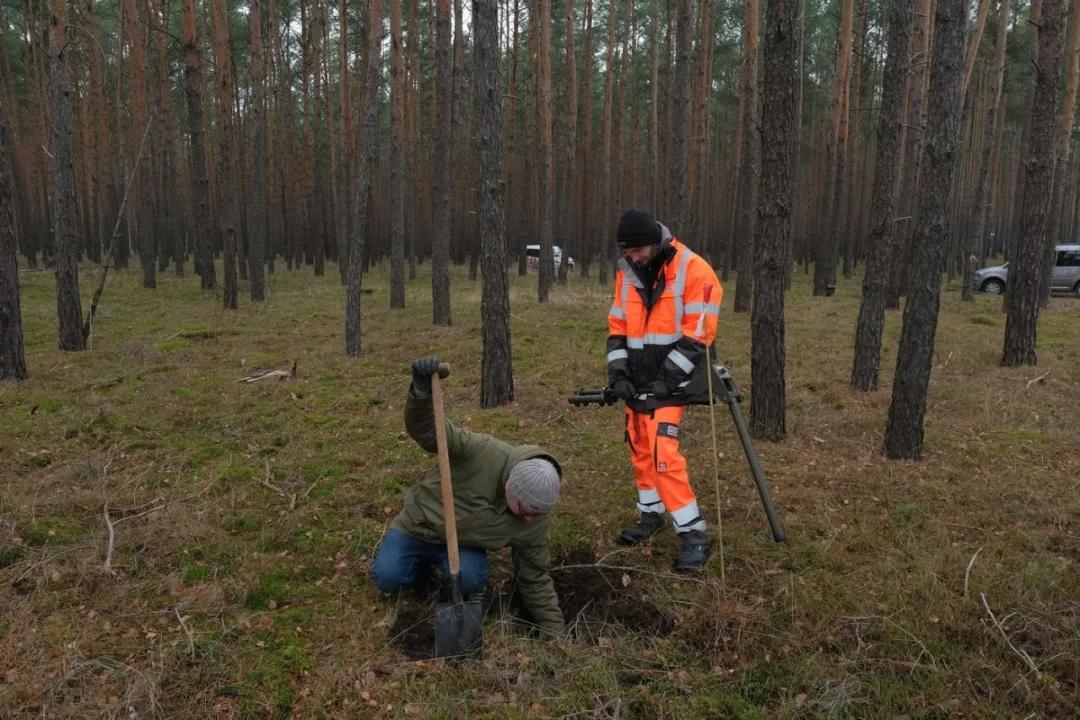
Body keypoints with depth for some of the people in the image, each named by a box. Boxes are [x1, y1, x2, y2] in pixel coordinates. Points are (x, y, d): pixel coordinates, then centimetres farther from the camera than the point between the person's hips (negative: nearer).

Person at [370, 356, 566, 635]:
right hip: (420, 524, -1)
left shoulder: (537, 519, -20)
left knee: (471, 580, -27)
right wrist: (422, 391, -51)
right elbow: (428, 431, -30)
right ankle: (422, 563, 15)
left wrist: (554, 630, -7)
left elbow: (534, 577, -8)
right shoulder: (483, 452, -33)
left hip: (463, 543, 2)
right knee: (387, 578, -18)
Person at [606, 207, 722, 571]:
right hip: (638, 381, 7)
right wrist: (618, 373, -3)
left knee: (663, 452, -14)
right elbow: (617, 327, 9)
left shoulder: (693, 270, -14)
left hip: (671, 380, -7)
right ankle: (651, 514, 31)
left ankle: (694, 533, -4)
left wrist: (665, 379, -18)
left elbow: (698, 334, -16)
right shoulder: (627, 273, 5)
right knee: (639, 448, 12)